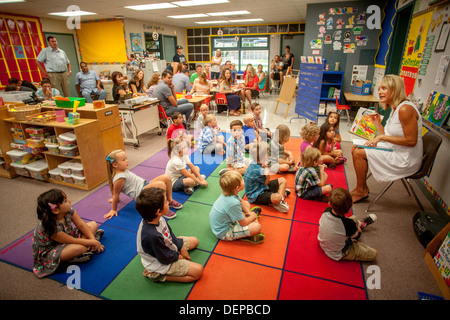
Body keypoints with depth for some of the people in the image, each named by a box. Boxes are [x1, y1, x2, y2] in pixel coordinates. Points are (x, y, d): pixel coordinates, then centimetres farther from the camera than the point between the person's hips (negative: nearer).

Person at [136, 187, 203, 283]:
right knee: (198, 271, -11)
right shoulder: (153, 236, -40)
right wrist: (178, 255, -7)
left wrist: (181, 247, 2)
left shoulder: (158, 219, -15)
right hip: (161, 264, -9)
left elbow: (171, 235, 3)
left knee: (194, 241, 19)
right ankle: (158, 275, -5)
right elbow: (166, 259, -25)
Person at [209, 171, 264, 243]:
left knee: (247, 203, 15)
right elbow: (243, 223, -24)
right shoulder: (233, 203, -37)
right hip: (223, 233, -9)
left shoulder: (227, 192, -12)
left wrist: (249, 213, 3)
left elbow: (241, 201, 11)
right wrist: (253, 216, -6)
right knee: (257, 227, -22)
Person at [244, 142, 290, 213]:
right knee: (277, 197, -37)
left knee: (283, 180, 12)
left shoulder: (256, 163, -3)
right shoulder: (256, 170, -31)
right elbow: (266, 182, -14)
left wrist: (265, 167, -18)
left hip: (262, 186, 11)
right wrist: (266, 169, -18)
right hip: (256, 195, -11)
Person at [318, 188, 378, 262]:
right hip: (339, 254, -6)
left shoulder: (326, 211, -24)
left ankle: (361, 224, 49)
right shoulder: (349, 224, -37)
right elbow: (356, 236, -12)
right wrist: (358, 229, 10)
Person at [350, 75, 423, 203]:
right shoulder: (395, 108, 9)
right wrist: (377, 123, 4)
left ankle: (360, 191, 5)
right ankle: (363, 187, 13)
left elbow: (411, 141, -23)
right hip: (395, 153, 10)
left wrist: (382, 137, -22)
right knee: (356, 148, 5)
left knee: (359, 153, -14)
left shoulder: (405, 109, -22)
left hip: (406, 160, -10)